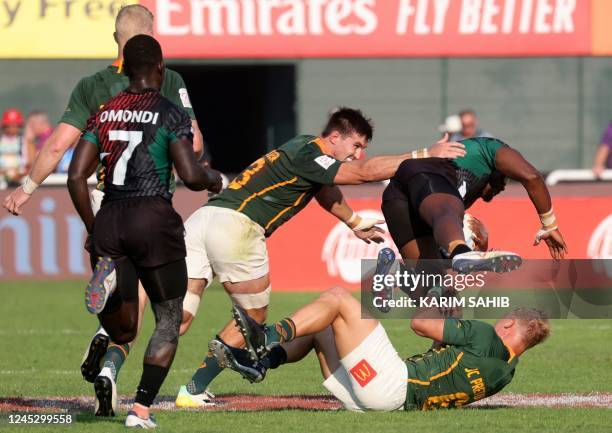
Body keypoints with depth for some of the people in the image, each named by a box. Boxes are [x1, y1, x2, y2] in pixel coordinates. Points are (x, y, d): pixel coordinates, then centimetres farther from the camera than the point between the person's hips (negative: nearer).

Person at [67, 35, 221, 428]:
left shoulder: (104, 113, 10)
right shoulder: (171, 114, -4)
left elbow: (76, 176, 6)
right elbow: (190, 176, -13)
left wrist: (93, 229, 16)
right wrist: (213, 178, 10)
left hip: (110, 219, 4)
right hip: (154, 219, -4)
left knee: (124, 331, 13)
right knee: (169, 322, 13)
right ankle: (141, 408, -1)